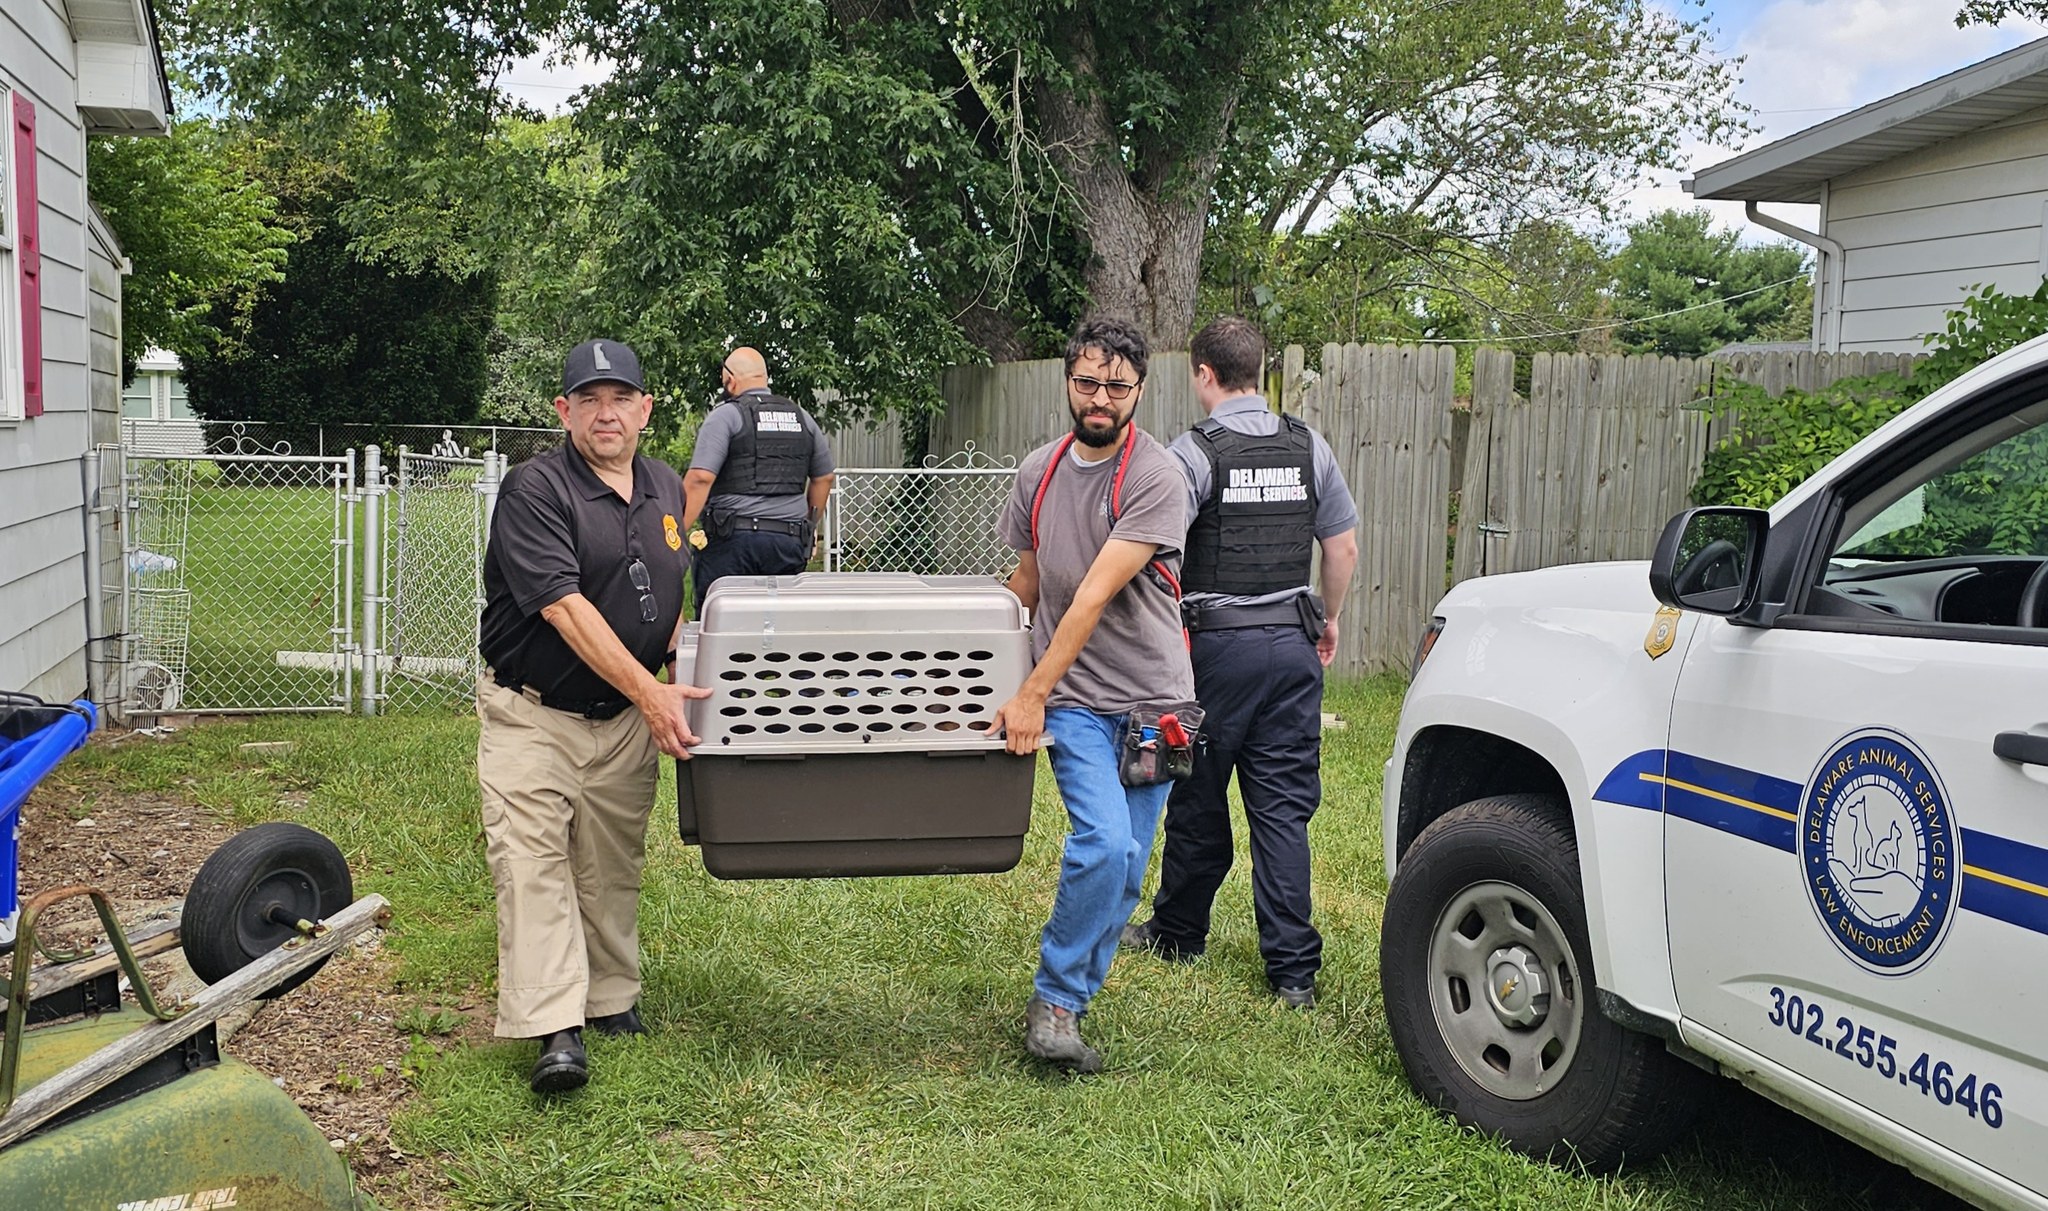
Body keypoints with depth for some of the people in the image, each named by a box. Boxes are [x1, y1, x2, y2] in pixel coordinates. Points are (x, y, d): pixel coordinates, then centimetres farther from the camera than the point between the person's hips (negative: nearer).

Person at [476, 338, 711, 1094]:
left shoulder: (666, 487, 9)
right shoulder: (535, 488, -13)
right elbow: (565, 608, -23)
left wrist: (681, 680, 7)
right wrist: (650, 691, -27)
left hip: (627, 718, 6)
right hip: (533, 712, -5)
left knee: (613, 867, 12)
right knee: (532, 862, -13)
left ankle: (612, 1001, 25)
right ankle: (556, 1030, -14)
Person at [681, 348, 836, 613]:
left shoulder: (725, 415, -2)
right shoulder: (802, 418, 15)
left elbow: (700, 478, -13)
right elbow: (823, 478, 23)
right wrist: (811, 527, 34)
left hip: (734, 540, -5)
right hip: (790, 542, 5)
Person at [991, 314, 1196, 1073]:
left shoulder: (1155, 479, -12)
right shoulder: (1039, 470, 5)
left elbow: (1095, 596, -19)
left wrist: (1032, 695, -22)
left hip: (1150, 697, -1)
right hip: (1073, 699, 1)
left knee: (1124, 870, 5)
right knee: (1106, 844, -19)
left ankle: (1066, 1001, 22)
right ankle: (1054, 998, -3)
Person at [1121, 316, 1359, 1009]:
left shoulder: (1195, 451, -10)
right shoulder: (1309, 448, 5)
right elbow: (1344, 547, 11)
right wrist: (1329, 619, 24)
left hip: (1217, 644, -4)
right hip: (1293, 645, 4)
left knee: (1198, 801, 11)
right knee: (1284, 808, 5)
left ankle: (1179, 932, 28)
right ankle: (1293, 969, 3)